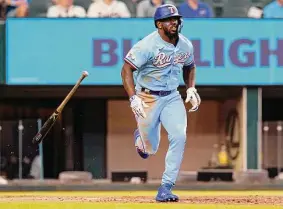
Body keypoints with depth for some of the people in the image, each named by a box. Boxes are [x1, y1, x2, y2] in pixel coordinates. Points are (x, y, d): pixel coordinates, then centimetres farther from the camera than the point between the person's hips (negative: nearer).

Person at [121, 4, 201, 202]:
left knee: (179, 137, -18)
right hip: (148, 98, -4)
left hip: (172, 98, 4)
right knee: (150, 149, 5)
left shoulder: (186, 45, -1)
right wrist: (134, 98, -27)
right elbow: (126, 70, -18)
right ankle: (140, 136, 45)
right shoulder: (148, 45, -19)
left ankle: (166, 188, -11)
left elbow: (189, 67, 19)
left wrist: (191, 89, 3)